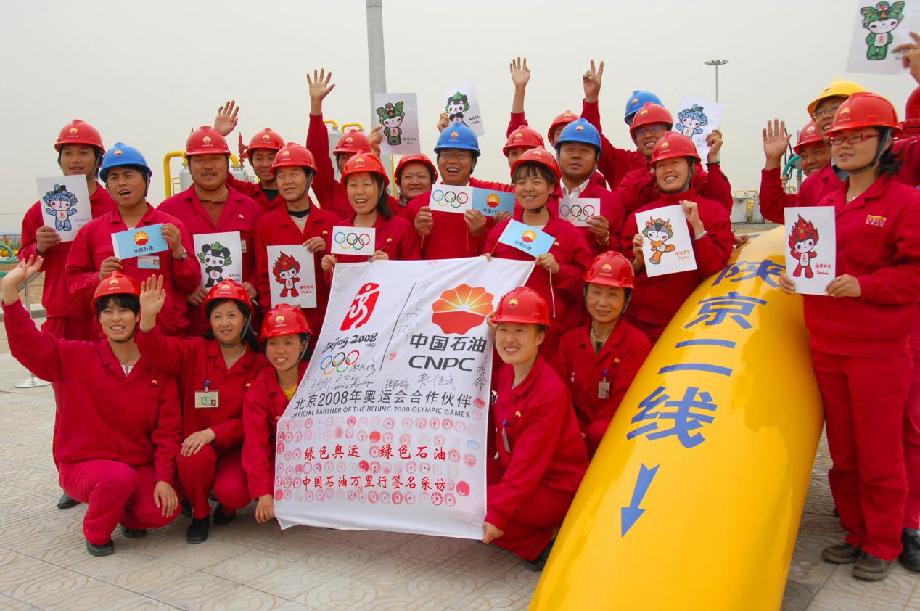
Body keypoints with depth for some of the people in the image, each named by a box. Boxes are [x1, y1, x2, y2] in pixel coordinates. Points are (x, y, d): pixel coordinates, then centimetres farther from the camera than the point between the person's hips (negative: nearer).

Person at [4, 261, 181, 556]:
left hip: (140, 467, 2)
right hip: (84, 464, -2)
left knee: (164, 511, -23)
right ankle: (96, 534, -2)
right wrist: (9, 290, -27)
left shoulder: (158, 369, -2)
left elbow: (167, 430, -3)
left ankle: (129, 515, 16)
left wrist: (164, 479, -13)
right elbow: (27, 344, -16)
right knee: (120, 477, -35)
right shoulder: (77, 357, -3)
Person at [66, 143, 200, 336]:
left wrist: (178, 250, -11)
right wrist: (99, 277, -8)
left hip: (168, 332, -1)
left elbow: (190, 284, 3)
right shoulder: (91, 231, 8)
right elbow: (74, 280, 11)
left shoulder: (171, 227, 3)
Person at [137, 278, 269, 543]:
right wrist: (148, 317, -40)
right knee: (194, 458, -33)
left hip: (237, 448, 0)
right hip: (197, 443, 1)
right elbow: (159, 350, -20)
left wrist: (212, 433, -19)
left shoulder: (259, 364, -2)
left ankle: (228, 505, 14)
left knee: (232, 492, -28)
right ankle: (200, 515, -1)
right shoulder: (194, 351, 0)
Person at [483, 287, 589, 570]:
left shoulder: (549, 391, -24)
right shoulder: (504, 374, -1)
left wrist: (497, 513, -28)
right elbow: (494, 433, 8)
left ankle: (543, 543, -4)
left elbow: (529, 463, -26)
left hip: (555, 490, -8)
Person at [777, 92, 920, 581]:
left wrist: (863, 286, -23)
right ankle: (855, 531, 30)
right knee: (843, 450, 15)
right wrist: (794, 275, 1)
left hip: (878, 351, -6)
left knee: (879, 453, 4)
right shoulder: (827, 202, 12)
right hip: (826, 347, 6)